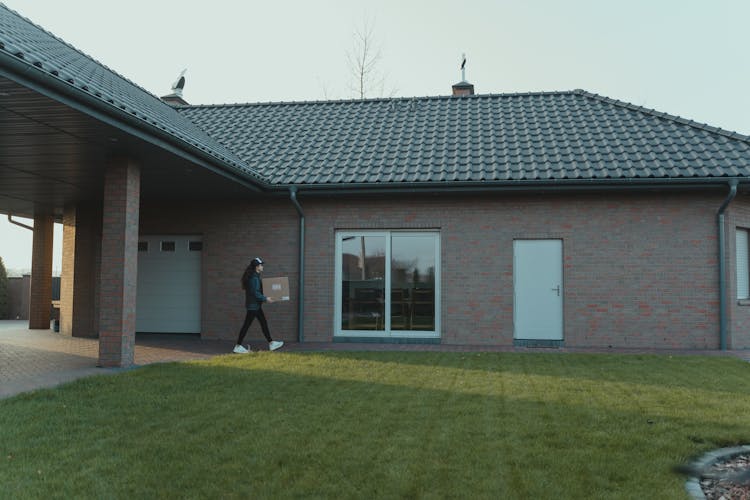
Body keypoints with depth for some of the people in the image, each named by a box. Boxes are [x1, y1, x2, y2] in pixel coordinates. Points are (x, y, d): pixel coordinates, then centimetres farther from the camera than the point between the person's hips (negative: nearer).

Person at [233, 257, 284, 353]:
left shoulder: (256, 276, 13)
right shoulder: (254, 278, -19)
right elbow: (255, 293, -23)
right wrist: (265, 299, -15)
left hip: (256, 305, 10)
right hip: (253, 305, -10)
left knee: (264, 323, 12)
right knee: (246, 325, -3)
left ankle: (271, 343, 18)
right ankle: (238, 347, 4)